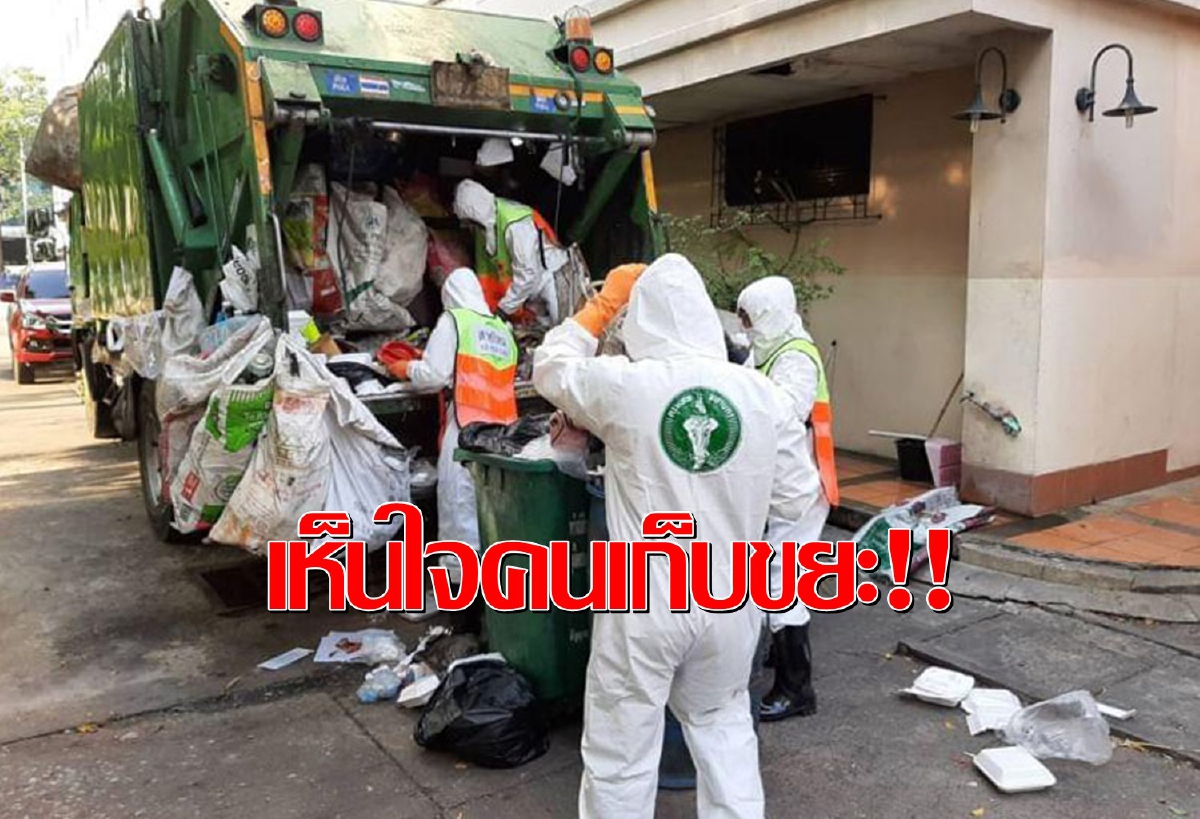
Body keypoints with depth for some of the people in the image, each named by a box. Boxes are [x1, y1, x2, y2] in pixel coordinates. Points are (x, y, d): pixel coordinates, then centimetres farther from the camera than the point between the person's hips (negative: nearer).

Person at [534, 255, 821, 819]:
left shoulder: (622, 385, -14)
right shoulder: (763, 394, -5)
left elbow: (550, 368, 6)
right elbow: (797, 499, 2)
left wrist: (603, 302, 14)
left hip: (644, 603, -3)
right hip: (731, 601, 4)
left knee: (620, 751, 13)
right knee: (723, 728, 25)